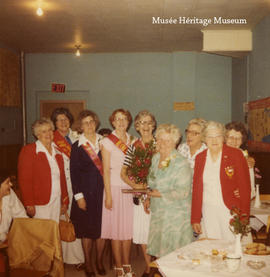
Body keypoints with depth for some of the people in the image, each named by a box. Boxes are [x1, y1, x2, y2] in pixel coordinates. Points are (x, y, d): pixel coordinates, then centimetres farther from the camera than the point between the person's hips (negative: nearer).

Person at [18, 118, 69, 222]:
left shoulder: (57, 151, 13)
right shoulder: (28, 150, -3)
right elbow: (24, 179, -8)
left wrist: (65, 201, 13)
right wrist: (29, 205, -12)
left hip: (57, 203, 5)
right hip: (39, 205, -5)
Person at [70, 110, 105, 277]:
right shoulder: (77, 147, -1)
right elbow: (74, 173, -3)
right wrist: (79, 196, -8)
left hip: (102, 191, 2)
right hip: (86, 193, -2)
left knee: (102, 228, 9)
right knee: (87, 230, 6)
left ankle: (99, 262, 26)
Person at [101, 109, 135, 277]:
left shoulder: (132, 141, 9)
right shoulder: (107, 142, -4)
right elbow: (106, 170, -6)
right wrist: (108, 195, -10)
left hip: (131, 188, 4)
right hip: (115, 188, -4)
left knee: (128, 227, 9)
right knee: (116, 228, 2)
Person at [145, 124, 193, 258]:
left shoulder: (181, 164, -17)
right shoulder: (155, 158, 7)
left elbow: (183, 192, -22)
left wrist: (160, 194, -17)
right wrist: (149, 198, 7)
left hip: (176, 215, -7)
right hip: (158, 212, 7)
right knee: (160, 249, 14)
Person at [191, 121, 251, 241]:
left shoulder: (236, 154, -3)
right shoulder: (200, 157, 7)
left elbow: (245, 187, -4)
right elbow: (196, 189, 9)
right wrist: (195, 219, 7)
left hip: (230, 211, -3)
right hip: (208, 212, 3)